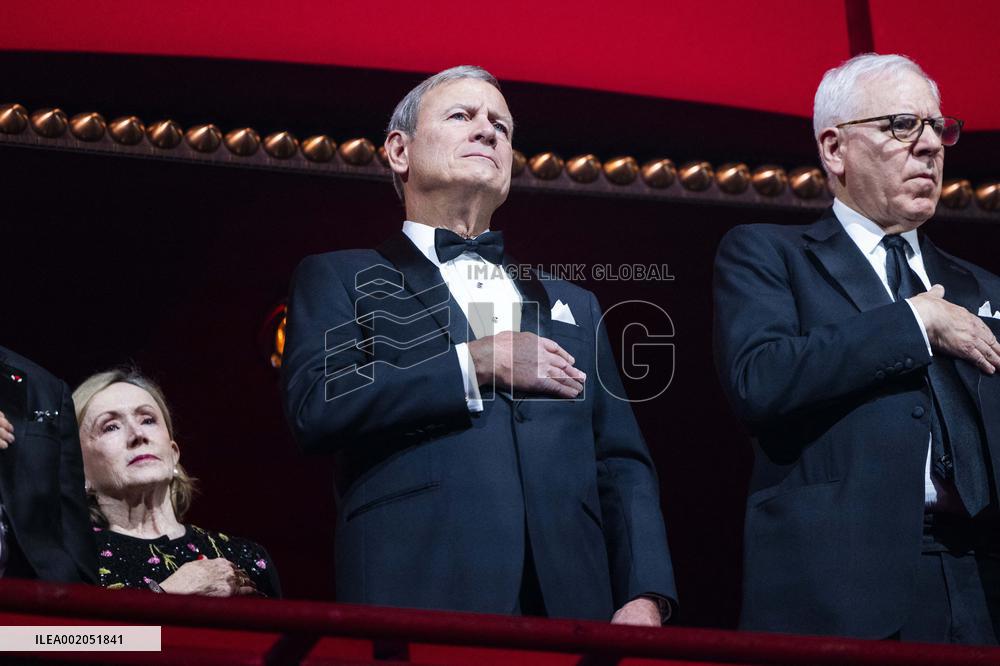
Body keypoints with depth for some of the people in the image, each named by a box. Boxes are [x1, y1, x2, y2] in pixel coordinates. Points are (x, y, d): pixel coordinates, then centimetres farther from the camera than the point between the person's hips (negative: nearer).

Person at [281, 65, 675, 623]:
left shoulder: (574, 306, 23)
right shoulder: (340, 279, 12)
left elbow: (622, 466, 14)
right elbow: (316, 405, -7)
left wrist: (645, 596, -2)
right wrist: (475, 365, -7)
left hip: (570, 602, 4)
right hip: (420, 599, -3)